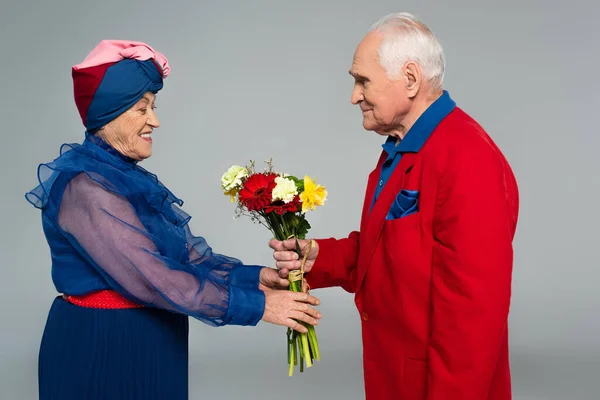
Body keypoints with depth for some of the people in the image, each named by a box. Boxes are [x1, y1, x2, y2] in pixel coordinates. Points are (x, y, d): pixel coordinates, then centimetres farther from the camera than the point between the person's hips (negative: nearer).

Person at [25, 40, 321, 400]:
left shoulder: (129, 177, 9)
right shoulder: (85, 186, -19)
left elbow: (187, 255, 4)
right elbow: (151, 279, -26)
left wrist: (253, 276, -10)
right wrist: (256, 304, -24)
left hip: (145, 345, 9)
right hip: (101, 349, -9)